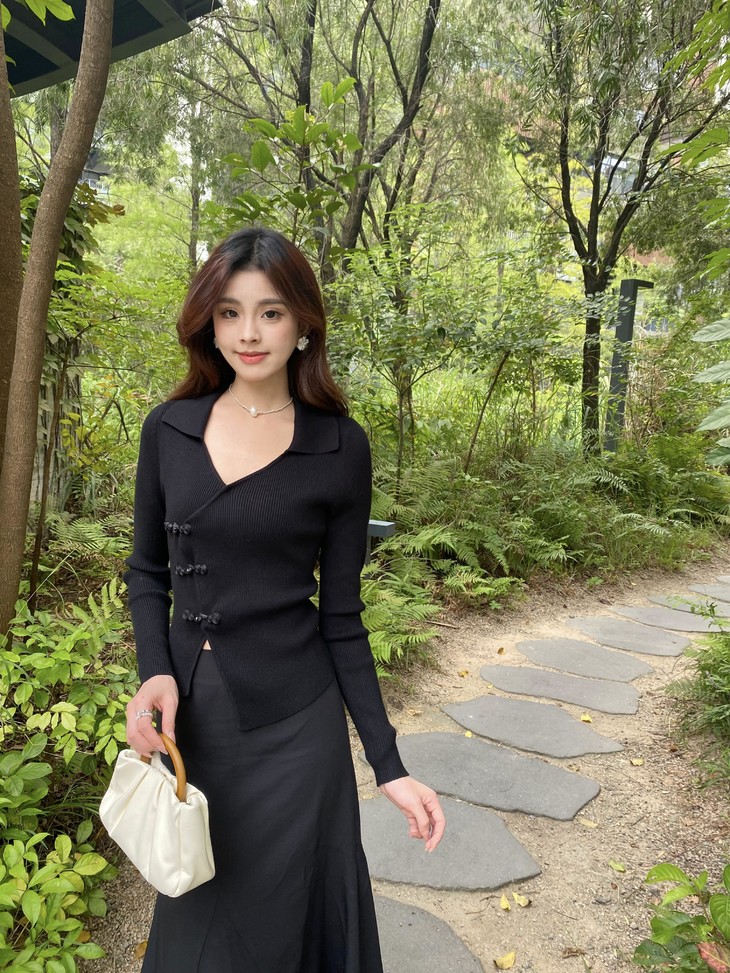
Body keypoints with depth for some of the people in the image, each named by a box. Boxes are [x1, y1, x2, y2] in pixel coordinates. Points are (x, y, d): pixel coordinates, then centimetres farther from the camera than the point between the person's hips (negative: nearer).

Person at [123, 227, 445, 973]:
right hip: (190, 716, 3)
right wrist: (154, 674, -10)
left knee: (278, 912, 15)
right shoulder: (168, 429, -1)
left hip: (291, 721, -3)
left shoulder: (340, 447, -9)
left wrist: (388, 764, -7)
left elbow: (341, 615, -5)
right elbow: (147, 570, 7)